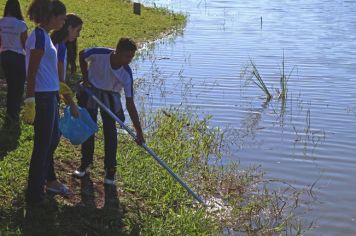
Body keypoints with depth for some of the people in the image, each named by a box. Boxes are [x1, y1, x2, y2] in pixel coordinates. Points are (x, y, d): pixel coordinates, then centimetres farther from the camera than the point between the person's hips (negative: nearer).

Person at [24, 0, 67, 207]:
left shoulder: (44, 35, 12)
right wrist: (30, 102, -22)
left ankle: (48, 178, 44)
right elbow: (32, 72, -20)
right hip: (42, 97, -10)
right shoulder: (40, 36, -17)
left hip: (50, 96, 10)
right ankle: (34, 195, 11)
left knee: (53, 138, 24)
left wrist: (59, 86, 36)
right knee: (43, 145, 0)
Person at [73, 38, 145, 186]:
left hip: (110, 96, 0)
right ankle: (86, 163, 23)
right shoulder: (99, 54, -32)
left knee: (110, 131, -7)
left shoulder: (126, 74, -28)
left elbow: (130, 104, -26)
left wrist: (139, 132, -29)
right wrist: (85, 78, -11)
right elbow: (82, 55, -6)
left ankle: (110, 170, 3)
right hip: (91, 90, 0)